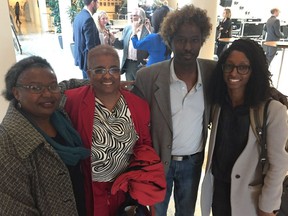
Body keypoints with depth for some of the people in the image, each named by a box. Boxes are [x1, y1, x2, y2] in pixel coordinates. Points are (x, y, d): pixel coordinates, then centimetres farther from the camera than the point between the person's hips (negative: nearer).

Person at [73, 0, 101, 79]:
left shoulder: (78, 16, 7)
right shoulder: (88, 19, -22)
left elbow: (74, 38, 16)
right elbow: (90, 45, -24)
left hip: (80, 56, 9)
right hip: (89, 59, -9)